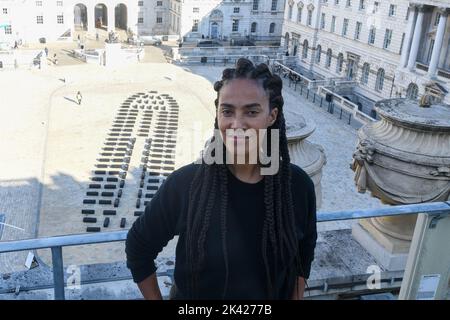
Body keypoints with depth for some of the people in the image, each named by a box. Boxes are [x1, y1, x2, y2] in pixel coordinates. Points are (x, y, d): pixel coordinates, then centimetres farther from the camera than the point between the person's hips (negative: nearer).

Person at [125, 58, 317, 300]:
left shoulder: (298, 185, -17)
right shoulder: (184, 183, -23)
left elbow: (304, 253, 1)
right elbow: (139, 248, -9)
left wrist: (295, 297, 2)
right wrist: (155, 299, -7)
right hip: (191, 293, -1)